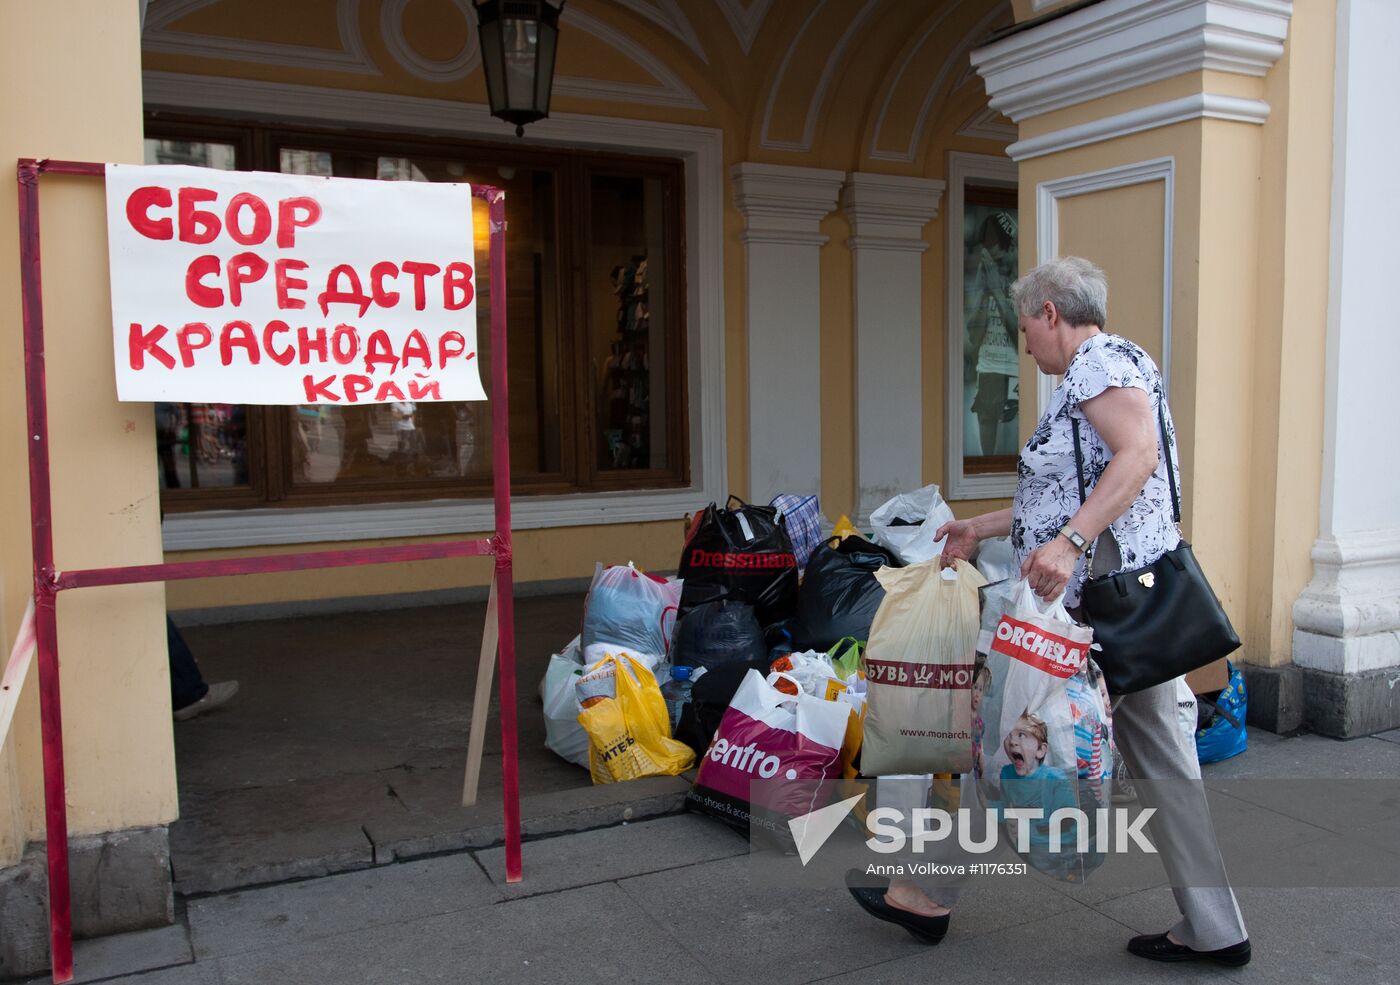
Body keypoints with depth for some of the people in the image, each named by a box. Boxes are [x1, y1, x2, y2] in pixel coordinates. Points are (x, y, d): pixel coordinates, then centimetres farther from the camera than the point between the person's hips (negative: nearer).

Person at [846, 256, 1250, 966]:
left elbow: (1139, 451, -27)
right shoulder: (1102, 367, 21)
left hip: (1098, 601, -10)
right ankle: (1213, 928, 20)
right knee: (1159, 758, 13)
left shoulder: (1098, 361, -10)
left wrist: (1068, 543, -34)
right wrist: (983, 528, 26)